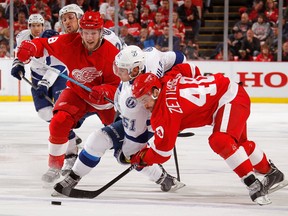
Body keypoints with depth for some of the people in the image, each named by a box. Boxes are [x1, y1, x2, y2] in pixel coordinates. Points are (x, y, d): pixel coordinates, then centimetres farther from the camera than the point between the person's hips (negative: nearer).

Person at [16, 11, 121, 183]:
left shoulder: (112, 53, -25)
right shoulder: (70, 43, -22)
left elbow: (119, 84, -22)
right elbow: (45, 45, -15)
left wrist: (104, 92, -43)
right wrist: (30, 47, -37)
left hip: (105, 96, -1)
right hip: (76, 92, 1)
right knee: (59, 123, -20)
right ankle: (55, 166, -4)